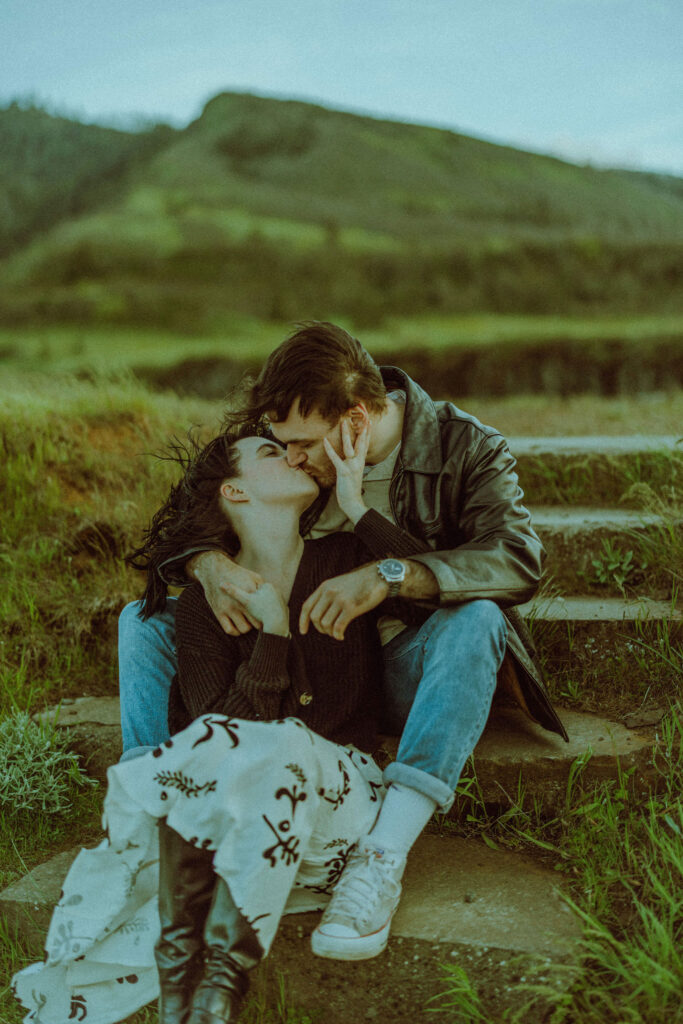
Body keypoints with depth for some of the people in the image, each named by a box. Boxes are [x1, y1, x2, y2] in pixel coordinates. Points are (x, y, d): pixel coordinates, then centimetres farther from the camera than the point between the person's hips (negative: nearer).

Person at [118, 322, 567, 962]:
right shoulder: (289, 448, 0)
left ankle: (382, 856, -38)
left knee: (476, 619, -37)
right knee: (144, 619, -9)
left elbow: (519, 559, -26)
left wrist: (391, 575, -37)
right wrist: (207, 562, -21)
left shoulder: (464, 446, -11)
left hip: (397, 672, -3)